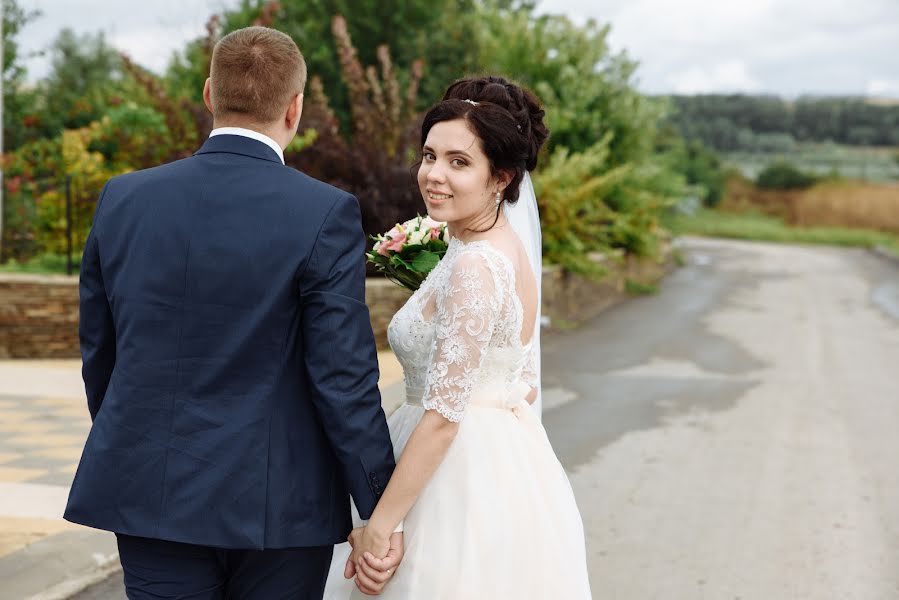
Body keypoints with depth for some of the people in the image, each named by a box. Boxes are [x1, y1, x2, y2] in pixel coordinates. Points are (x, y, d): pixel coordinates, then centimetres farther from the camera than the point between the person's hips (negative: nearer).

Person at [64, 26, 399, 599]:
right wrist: (380, 510, -4)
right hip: (276, 506, -3)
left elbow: (99, 352, 10)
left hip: (153, 501, 3)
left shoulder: (124, 199, 1)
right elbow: (345, 378, -13)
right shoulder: (325, 214, -12)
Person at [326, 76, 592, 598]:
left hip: (463, 487, -10)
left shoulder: (472, 268, -21)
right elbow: (524, 384, 15)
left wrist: (378, 526, -19)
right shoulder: (510, 248, 7)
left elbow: (442, 416, -22)